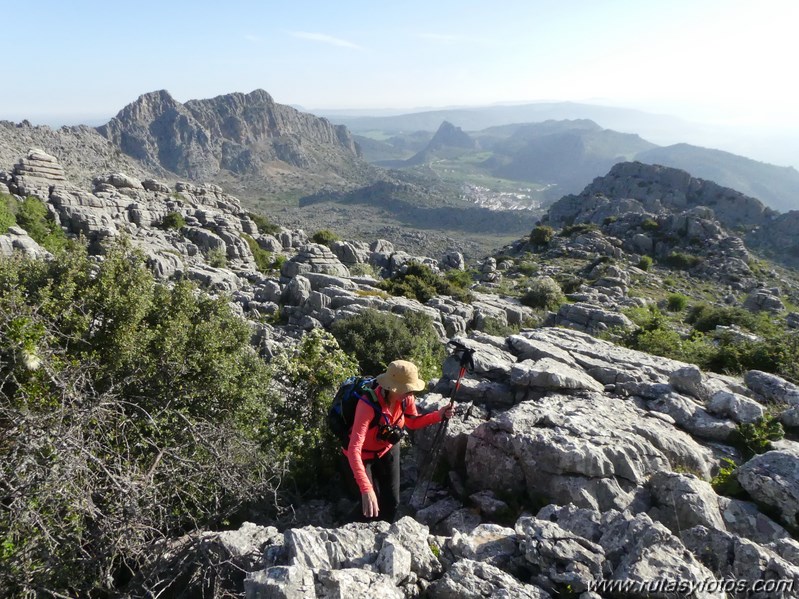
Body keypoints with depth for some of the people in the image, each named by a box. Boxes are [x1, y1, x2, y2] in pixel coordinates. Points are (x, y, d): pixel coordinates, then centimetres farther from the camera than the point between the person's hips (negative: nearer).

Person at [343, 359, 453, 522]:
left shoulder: (405, 398, -21)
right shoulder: (369, 405, -40)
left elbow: (412, 422, 0)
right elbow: (354, 449, -44)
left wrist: (438, 415, -18)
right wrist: (366, 489, -52)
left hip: (388, 449, 5)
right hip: (364, 455, -5)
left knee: (392, 502, 11)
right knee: (371, 508, -5)